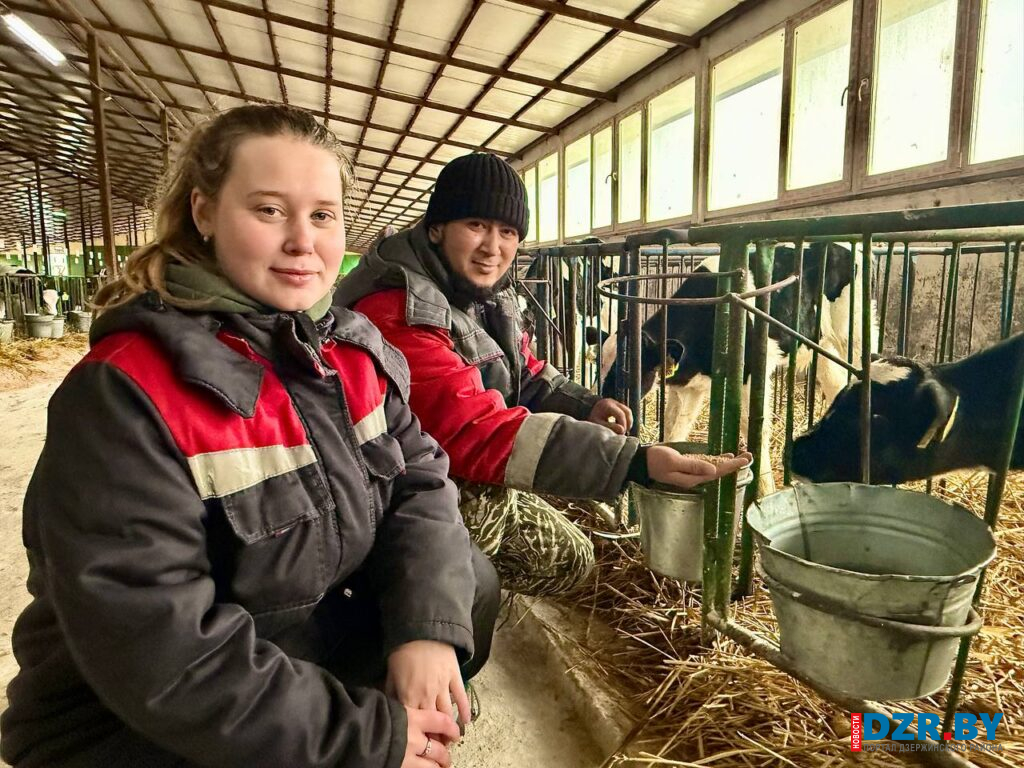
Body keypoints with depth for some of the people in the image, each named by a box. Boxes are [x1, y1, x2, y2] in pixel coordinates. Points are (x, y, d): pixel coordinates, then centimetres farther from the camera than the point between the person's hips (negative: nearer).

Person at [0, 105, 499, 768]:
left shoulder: (354, 350, -3)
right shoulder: (124, 395, -25)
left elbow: (418, 479, -4)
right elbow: (156, 653, -28)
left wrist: (427, 624, -22)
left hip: (320, 643, 6)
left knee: (469, 586, -4)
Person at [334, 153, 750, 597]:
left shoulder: (489, 295, -1)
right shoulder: (396, 314, -32)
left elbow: (526, 373, 12)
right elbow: (477, 429, -41)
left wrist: (586, 407, -11)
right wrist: (634, 461, -47)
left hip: (476, 488, 8)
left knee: (566, 561, 10)